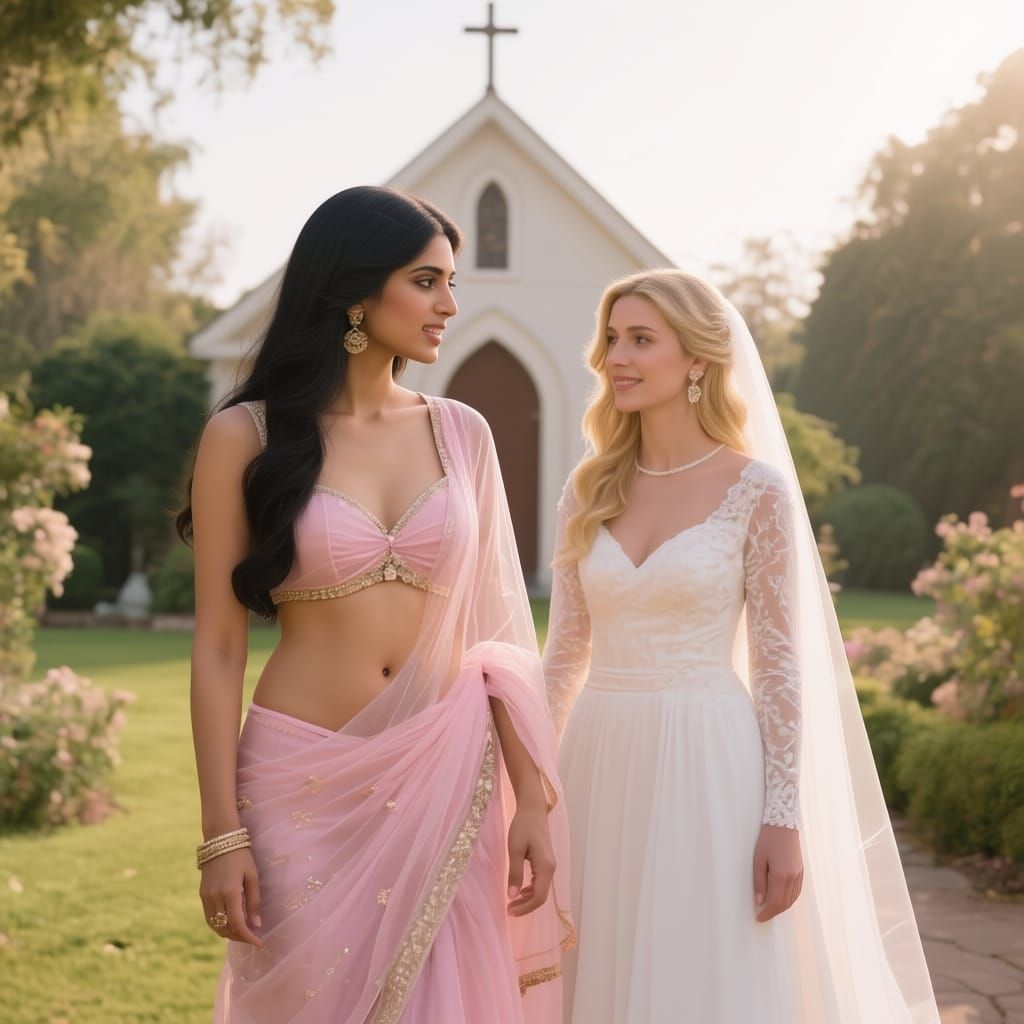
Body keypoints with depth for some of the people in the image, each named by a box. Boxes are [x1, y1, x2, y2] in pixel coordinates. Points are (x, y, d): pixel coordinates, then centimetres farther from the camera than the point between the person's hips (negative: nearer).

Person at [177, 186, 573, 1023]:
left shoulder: (460, 432, 5)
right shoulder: (247, 436, -4)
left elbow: (492, 629, 7)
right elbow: (217, 647, -4)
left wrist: (532, 797, 3)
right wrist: (222, 834, -8)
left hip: (447, 778, 3)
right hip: (307, 786, -3)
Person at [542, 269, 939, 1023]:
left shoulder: (757, 490, -5)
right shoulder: (590, 490, 7)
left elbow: (779, 665, -6)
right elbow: (566, 651, 11)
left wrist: (785, 820, -11)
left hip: (706, 770, -4)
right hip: (601, 767, 4)